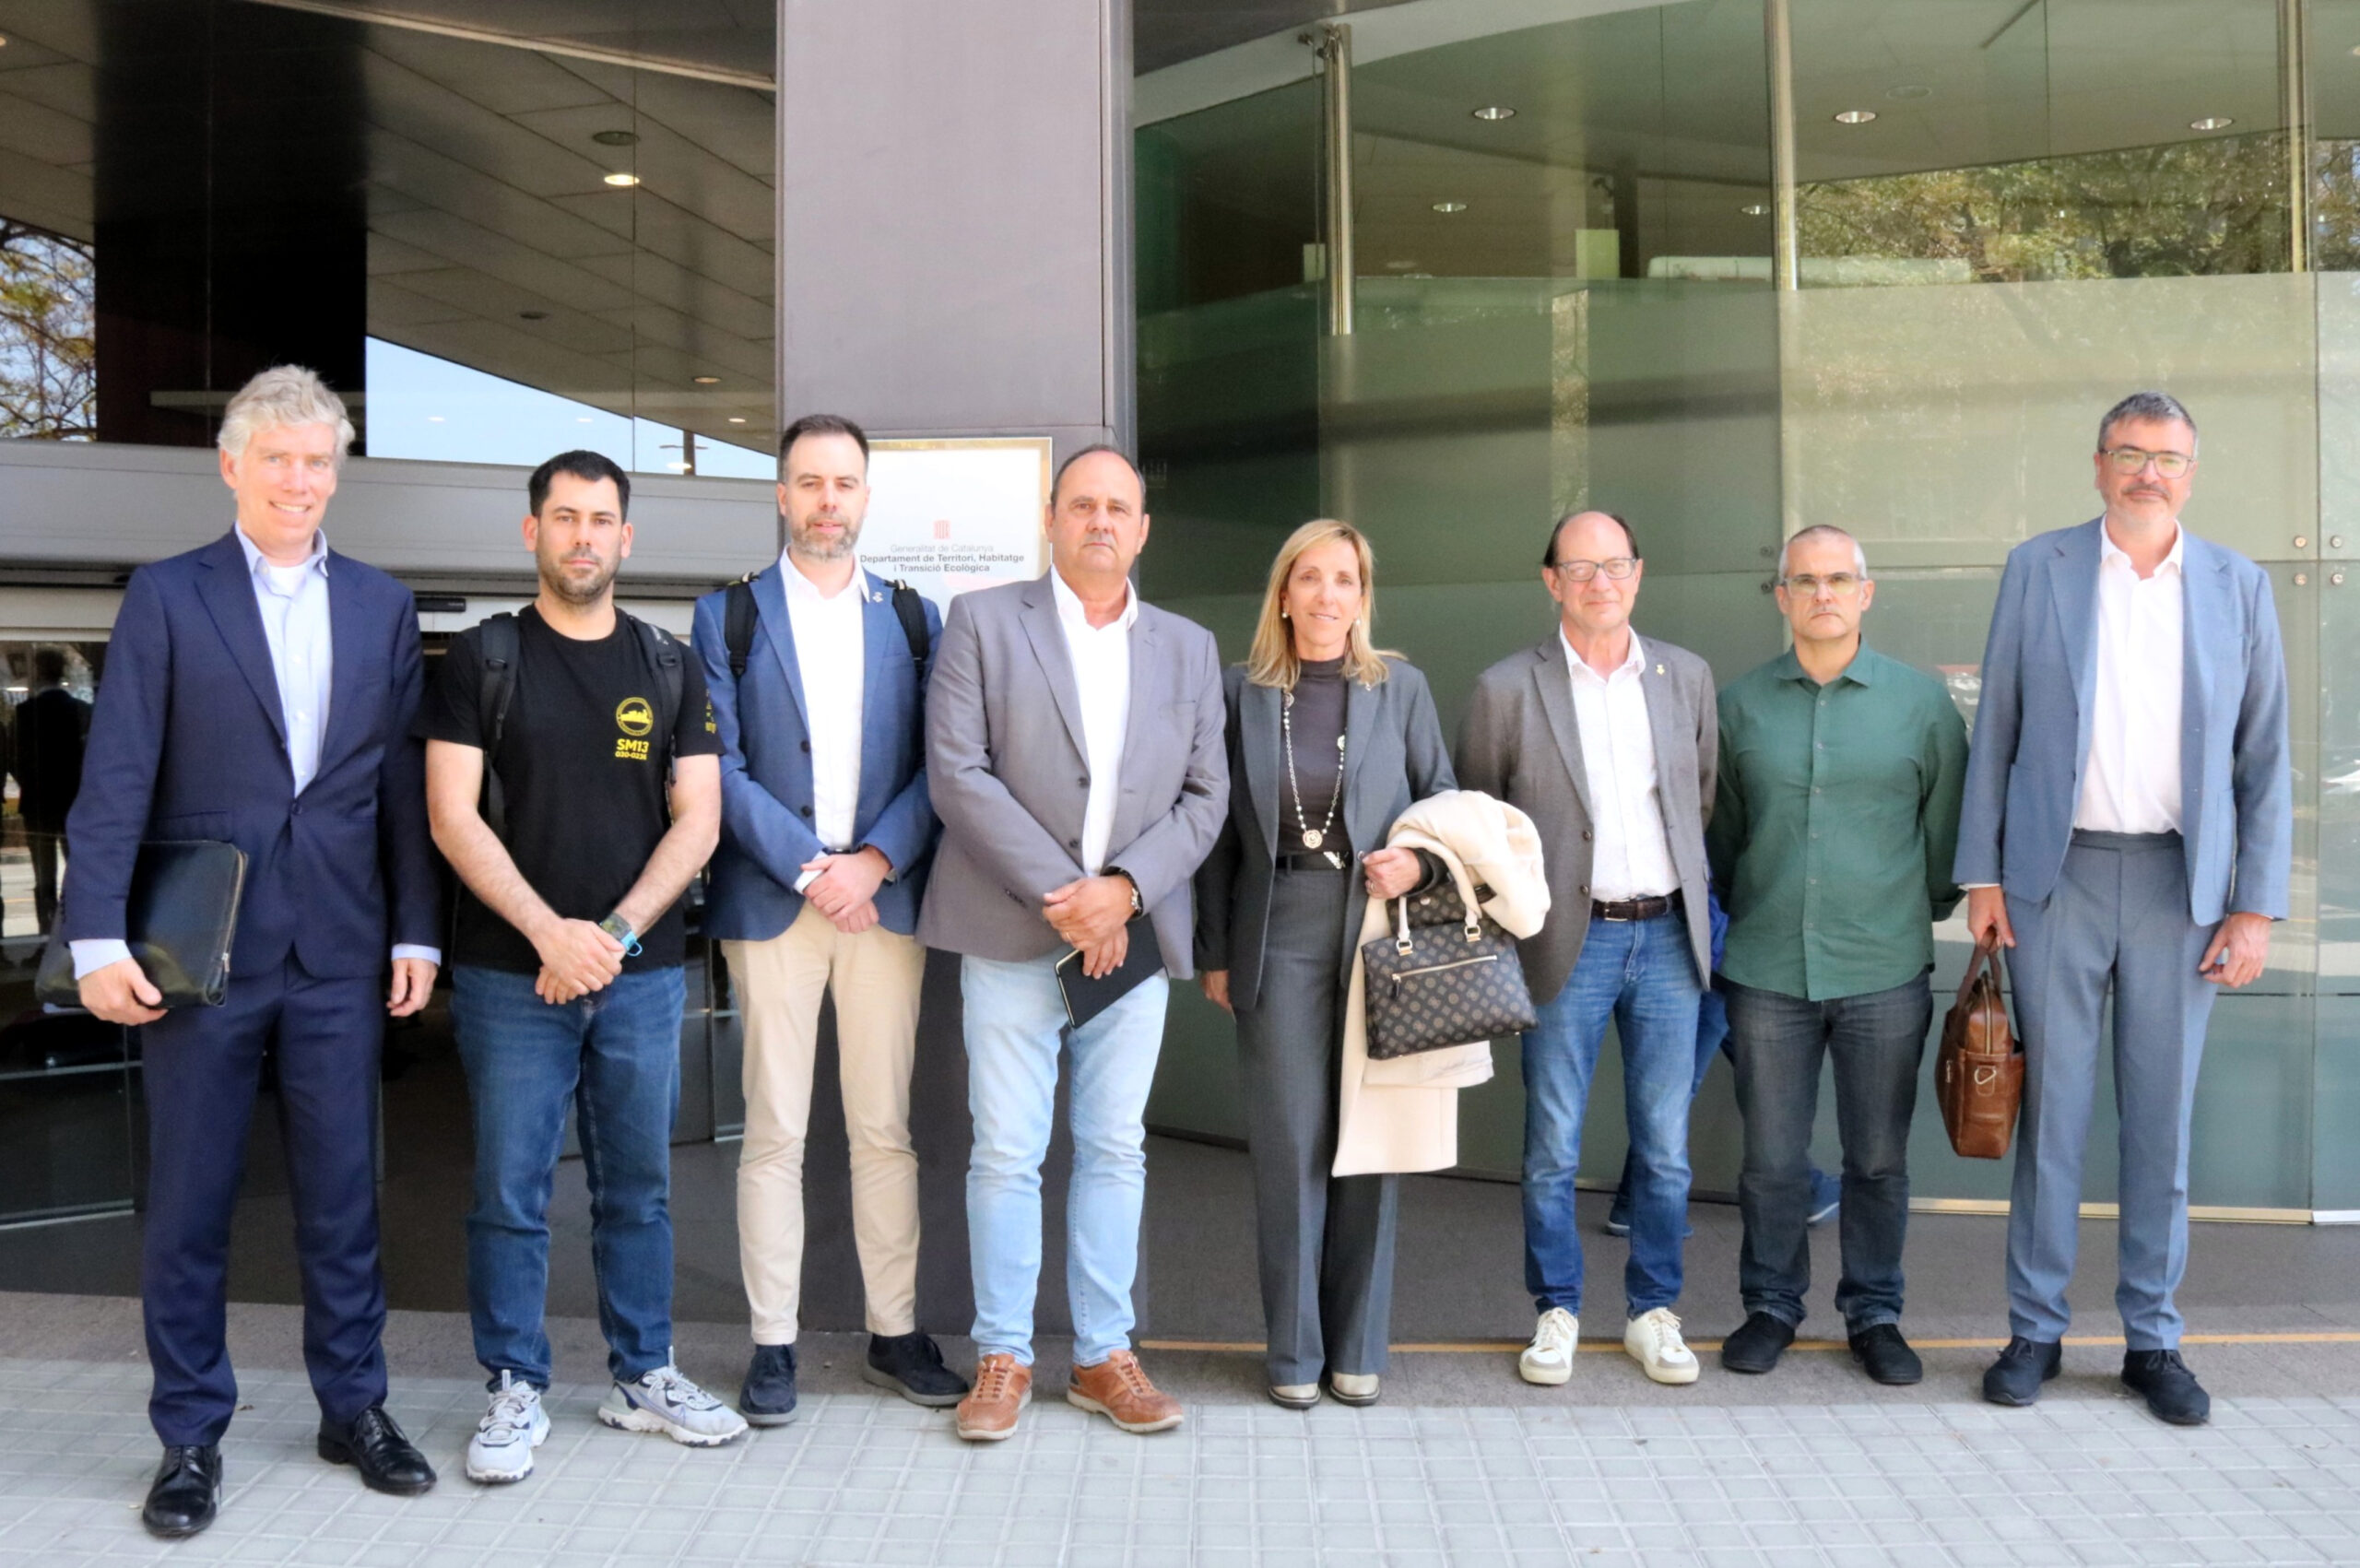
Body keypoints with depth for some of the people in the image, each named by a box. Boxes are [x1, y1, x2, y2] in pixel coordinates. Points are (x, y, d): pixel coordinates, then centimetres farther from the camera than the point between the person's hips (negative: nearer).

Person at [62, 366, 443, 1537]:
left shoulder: (382, 605, 9)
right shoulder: (165, 597, 1)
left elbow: (402, 781, 9)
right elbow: (115, 778, -5)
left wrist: (416, 928, 4)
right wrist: (98, 938, -12)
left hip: (341, 950, 2)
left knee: (343, 1192, 10)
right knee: (188, 1203, 7)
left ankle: (353, 1407, 24)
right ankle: (190, 1436, 20)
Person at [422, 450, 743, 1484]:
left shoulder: (670, 669, 8)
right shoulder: (482, 659, 2)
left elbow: (696, 820, 3)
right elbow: (452, 815, -5)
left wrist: (616, 932, -10)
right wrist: (549, 931, -14)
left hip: (641, 971, 2)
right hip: (510, 975, -2)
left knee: (638, 1186, 10)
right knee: (510, 1191, 2)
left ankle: (641, 1377, 22)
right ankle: (515, 1390, 15)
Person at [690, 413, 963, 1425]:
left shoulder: (914, 619, 12)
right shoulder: (727, 616, 7)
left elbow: (936, 764, 5)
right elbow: (722, 766, -1)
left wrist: (874, 862, -9)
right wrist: (810, 867, -10)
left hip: (886, 895, 2)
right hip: (770, 902, -1)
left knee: (886, 1129, 6)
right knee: (774, 1132, 2)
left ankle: (896, 1334, 17)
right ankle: (773, 1344, 11)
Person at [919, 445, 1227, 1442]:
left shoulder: (1188, 648, 12)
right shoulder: (983, 622, 2)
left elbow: (1205, 796, 7)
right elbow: (958, 773, -7)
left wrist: (1123, 888, -10)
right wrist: (1057, 895, -13)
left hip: (1133, 935, 3)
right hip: (1011, 932, -3)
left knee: (1115, 1151, 9)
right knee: (1006, 1155, 2)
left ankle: (1105, 1357, 20)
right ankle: (1002, 1358, 15)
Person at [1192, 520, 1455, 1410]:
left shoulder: (1401, 687, 7)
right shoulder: (1241, 691, 6)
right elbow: (1218, 831, 7)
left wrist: (1419, 863, -10)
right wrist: (1214, 951, 5)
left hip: (1380, 935, 1)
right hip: (1279, 941, 0)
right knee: (1289, 1146, 2)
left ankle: (1359, 1348, 17)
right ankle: (1295, 1352, 13)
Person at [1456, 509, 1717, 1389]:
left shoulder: (1687, 677, 7)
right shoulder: (1507, 689, -2)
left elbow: (1709, 796, 16)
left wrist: (1688, 884, 12)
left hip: (1667, 935, 3)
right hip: (1569, 943, -2)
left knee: (1665, 1149, 8)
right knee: (1552, 1149, 4)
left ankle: (1653, 1311, 23)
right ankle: (1556, 1313, 20)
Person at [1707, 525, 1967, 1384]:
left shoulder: (1921, 700, 1)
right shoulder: (1739, 704, 4)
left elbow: (1946, 824, 10)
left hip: (1885, 969, 0)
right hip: (1767, 969, 1)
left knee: (1879, 1158, 8)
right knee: (1771, 1158, 7)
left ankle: (1874, 1314, 24)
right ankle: (1771, 1306, 23)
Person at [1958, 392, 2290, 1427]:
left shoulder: (2238, 588, 5)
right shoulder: (2037, 569, 4)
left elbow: (2264, 758, 5)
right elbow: (1995, 730, 4)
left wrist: (2256, 908, -1)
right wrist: (1981, 876, 0)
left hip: (2180, 883, 1)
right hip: (2058, 874, -1)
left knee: (2163, 1113, 7)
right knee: (2049, 1103, 4)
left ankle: (2153, 1340, 18)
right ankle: (2035, 1329, 15)